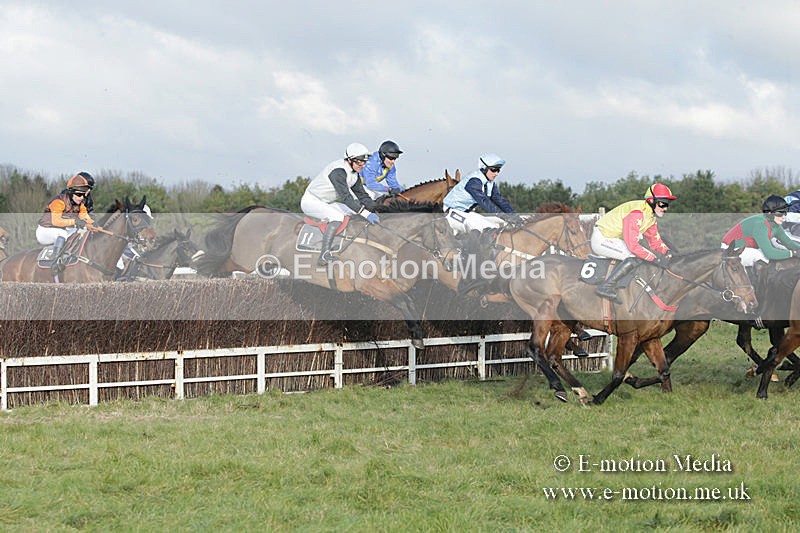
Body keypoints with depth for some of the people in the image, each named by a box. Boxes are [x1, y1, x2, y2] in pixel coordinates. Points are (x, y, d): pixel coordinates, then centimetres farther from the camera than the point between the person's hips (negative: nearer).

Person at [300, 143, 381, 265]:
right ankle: (324, 255, -38)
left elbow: (362, 195, 10)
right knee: (337, 217, -33)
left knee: (356, 212, 0)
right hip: (311, 201, -10)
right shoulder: (338, 171, -27)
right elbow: (345, 196, -36)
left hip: (326, 204, 10)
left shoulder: (354, 174, 2)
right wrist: (366, 213, -42)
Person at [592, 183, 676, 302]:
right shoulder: (637, 213, -27)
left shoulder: (651, 216, 5)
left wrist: (667, 251, -6)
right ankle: (606, 287, -28)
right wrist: (655, 259, -30)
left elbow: (655, 240, 14)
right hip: (602, 239, -11)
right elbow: (632, 245, -32)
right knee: (634, 257, -28)